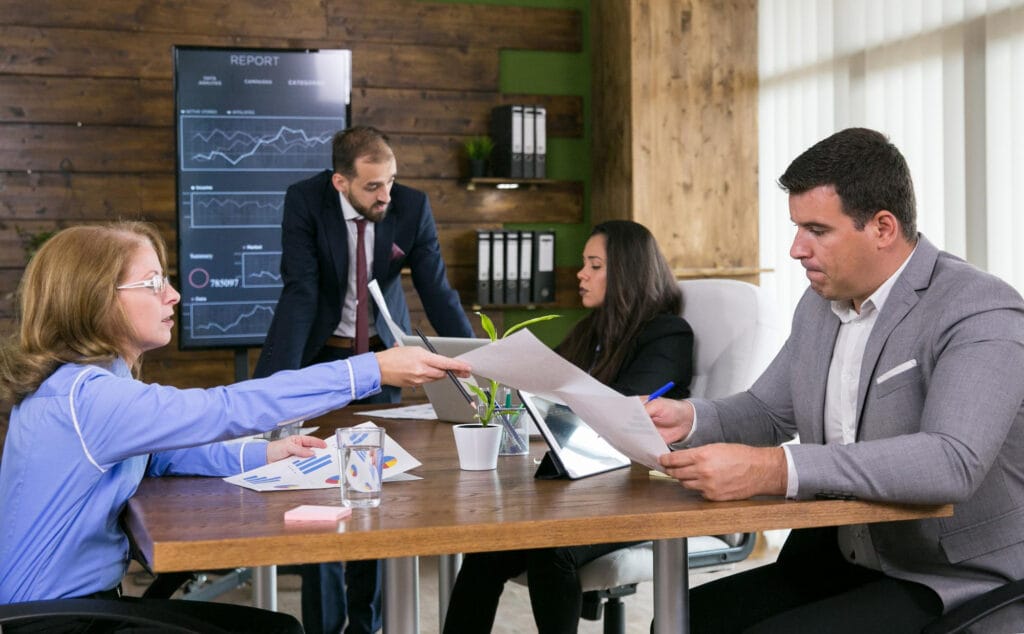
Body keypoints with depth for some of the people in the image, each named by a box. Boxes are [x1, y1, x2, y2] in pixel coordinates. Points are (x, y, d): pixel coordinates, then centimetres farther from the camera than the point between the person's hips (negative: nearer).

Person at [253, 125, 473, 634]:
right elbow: (300, 291, -24)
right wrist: (277, 379, -34)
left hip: (382, 353, 2)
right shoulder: (305, 201, -18)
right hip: (320, 354, -1)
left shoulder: (412, 207, -14)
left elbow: (438, 292, -13)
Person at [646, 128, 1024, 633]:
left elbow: (953, 461, -34)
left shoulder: (982, 314, -19)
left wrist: (774, 471, -41)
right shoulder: (820, 303, 7)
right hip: (837, 560, 7)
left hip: (958, 586, -7)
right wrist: (689, 420, -7)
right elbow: (768, 412, 16)